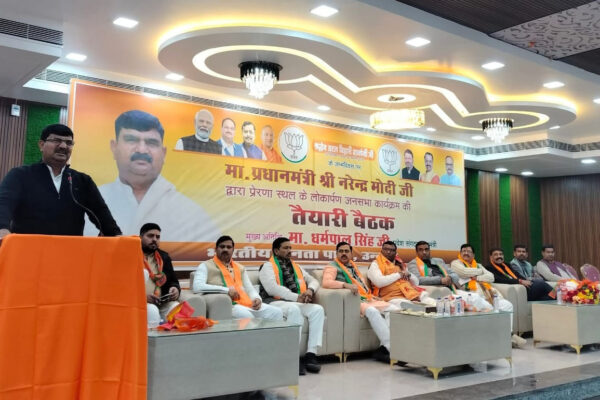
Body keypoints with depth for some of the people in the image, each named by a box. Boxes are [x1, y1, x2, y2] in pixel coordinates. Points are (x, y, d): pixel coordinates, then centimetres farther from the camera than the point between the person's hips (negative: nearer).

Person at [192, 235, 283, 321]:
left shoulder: (240, 268, 27)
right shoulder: (206, 266, 8)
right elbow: (197, 287, -10)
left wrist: (257, 298, 0)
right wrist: (226, 290, -15)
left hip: (249, 304, 6)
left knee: (276, 312, -15)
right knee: (246, 316, -39)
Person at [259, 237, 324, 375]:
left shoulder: (296, 267, 27)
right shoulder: (268, 266, 5)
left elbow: (313, 281, 24)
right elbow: (272, 288, -12)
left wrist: (310, 290, -2)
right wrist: (296, 297, -20)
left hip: (296, 303, 6)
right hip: (275, 302, -6)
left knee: (318, 309, -22)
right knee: (294, 309, -37)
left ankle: (311, 354, -28)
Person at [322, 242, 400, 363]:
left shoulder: (354, 266, 29)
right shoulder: (333, 267, 5)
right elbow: (326, 282, -16)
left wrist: (371, 296, 17)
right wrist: (346, 285, -29)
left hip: (366, 300, 8)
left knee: (394, 309, -11)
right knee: (372, 311, -35)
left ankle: (384, 348, -22)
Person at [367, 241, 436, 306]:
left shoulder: (400, 264, 26)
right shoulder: (375, 264, 7)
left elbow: (416, 283, 26)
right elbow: (379, 282, -14)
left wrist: (409, 274, 3)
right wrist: (398, 274, -5)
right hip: (394, 297, -6)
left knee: (434, 304, -19)